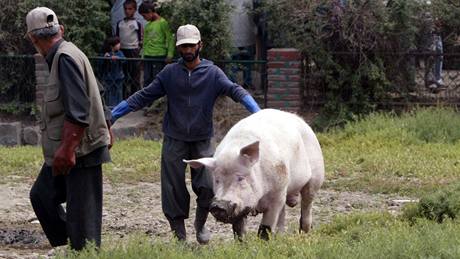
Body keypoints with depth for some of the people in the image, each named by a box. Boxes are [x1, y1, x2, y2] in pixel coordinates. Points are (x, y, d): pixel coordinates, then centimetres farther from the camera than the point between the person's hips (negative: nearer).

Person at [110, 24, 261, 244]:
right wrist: (112, 114, -1)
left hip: (202, 141, -1)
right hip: (174, 141, 1)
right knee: (174, 190, 0)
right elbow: (145, 96, 5)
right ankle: (179, 234, 11)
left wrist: (257, 112, -31)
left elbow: (234, 90, -14)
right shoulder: (170, 73, 4)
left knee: (207, 187, -10)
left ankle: (200, 223, 17)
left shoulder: (212, 73, 0)